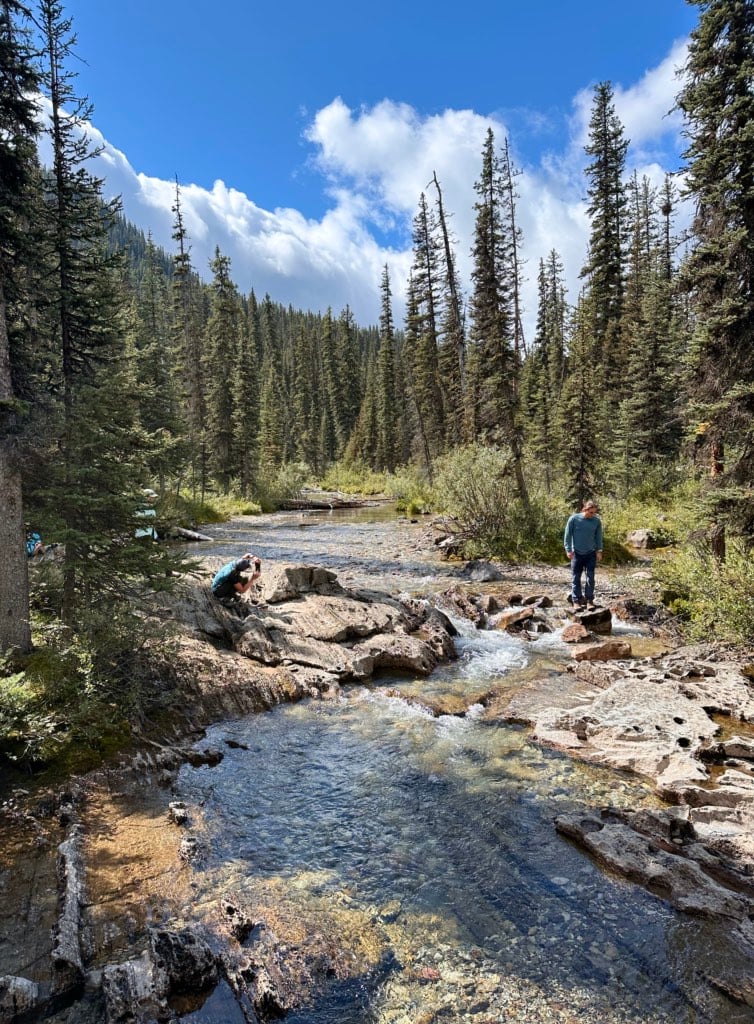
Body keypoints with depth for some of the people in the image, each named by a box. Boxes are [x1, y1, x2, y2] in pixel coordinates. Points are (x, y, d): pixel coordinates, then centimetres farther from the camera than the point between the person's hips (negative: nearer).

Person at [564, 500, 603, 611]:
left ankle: (589, 600, 8)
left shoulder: (597, 521, -2)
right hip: (577, 553, -1)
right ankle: (576, 601, 11)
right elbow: (567, 535, -3)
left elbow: (598, 537, 8)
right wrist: (568, 550, -6)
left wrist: (599, 551, 2)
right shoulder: (574, 519, -9)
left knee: (590, 577, 0)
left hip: (591, 553, 2)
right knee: (576, 578, 3)